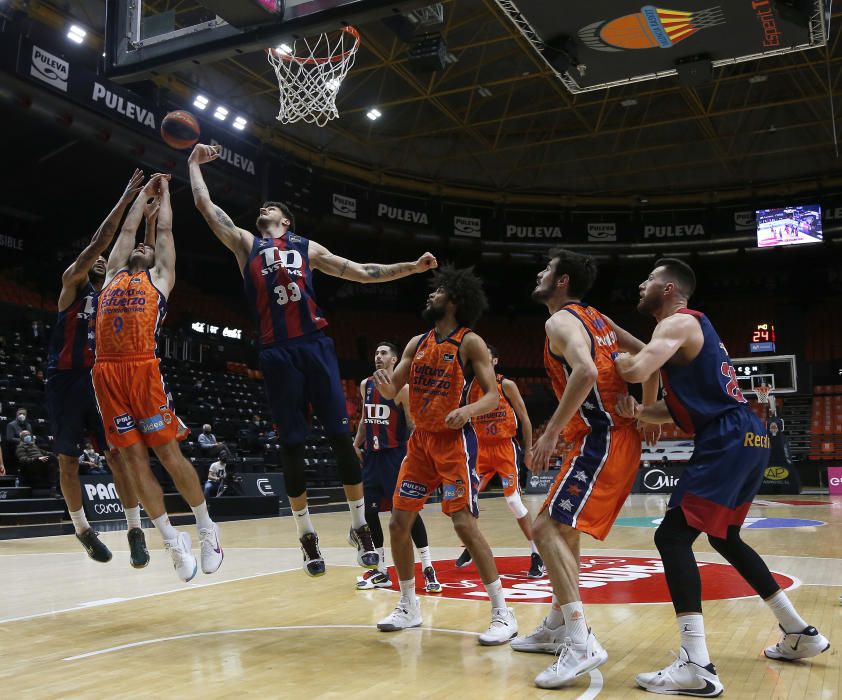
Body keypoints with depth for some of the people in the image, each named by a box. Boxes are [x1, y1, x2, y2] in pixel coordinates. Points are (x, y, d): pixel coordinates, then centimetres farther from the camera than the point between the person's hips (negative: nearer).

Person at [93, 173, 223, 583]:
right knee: (134, 459, 1)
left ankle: (207, 529, 9)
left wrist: (164, 192, 36)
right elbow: (127, 229, 32)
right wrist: (144, 193, 42)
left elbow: (164, 230, 22)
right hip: (107, 372, 4)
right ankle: (171, 539, 10)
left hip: (143, 369, -4)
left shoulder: (160, 277, 15)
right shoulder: (113, 275, 25)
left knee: (168, 453, -4)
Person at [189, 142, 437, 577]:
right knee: (291, 444, 2)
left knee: (341, 436, -3)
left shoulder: (307, 247, 20)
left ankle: (359, 526, 7)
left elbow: (361, 272, 18)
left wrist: (411, 267, 12)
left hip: (314, 344, 0)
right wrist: (194, 162, 24)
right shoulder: (245, 244, 19)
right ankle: (306, 535, 13)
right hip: (277, 352, 0)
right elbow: (204, 204, 16)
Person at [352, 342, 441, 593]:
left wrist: (409, 456, -19)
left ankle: (428, 569, 1)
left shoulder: (401, 388, -8)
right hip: (371, 456, 7)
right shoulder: (365, 385, 11)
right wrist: (356, 444, 12)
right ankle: (381, 571, 18)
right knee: (369, 512, 7)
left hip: (394, 455, -7)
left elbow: (413, 426, -9)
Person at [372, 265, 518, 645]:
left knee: (464, 522, -14)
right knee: (398, 523, 6)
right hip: (421, 440, 7)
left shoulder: (469, 342, -8)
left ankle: (503, 613, -3)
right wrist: (384, 385, -17)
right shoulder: (417, 343, 10)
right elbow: (393, 388, 8)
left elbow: (493, 394, -13)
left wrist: (468, 409, -33)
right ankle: (409, 607, 22)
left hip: (454, 441, -7)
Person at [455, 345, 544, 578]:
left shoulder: (507, 385, -6)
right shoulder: (472, 388, 5)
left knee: (513, 500, -11)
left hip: (506, 447, -5)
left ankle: (537, 555, -1)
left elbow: (524, 419, -3)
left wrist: (529, 450, -4)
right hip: (482, 448, 5)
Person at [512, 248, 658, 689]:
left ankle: (582, 644, -19)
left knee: (548, 528, -14)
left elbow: (585, 371, -29)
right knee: (563, 527, 20)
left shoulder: (560, 320, -10)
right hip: (616, 435, 10)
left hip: (600, 440, -10)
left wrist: (551, 433, -27)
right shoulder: (596, 318, 19)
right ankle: (558, 627, 28)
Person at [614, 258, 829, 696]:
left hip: (727, 443, -11)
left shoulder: (679, 323, -7)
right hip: (745, 440, 11)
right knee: (723, 537, 24)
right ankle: (800, 633, 34)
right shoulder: (689, 328, 23)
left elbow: (635, 370, -25)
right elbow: (677, 408, 23)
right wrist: (637, 411, 4)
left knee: (673, 537, -13)